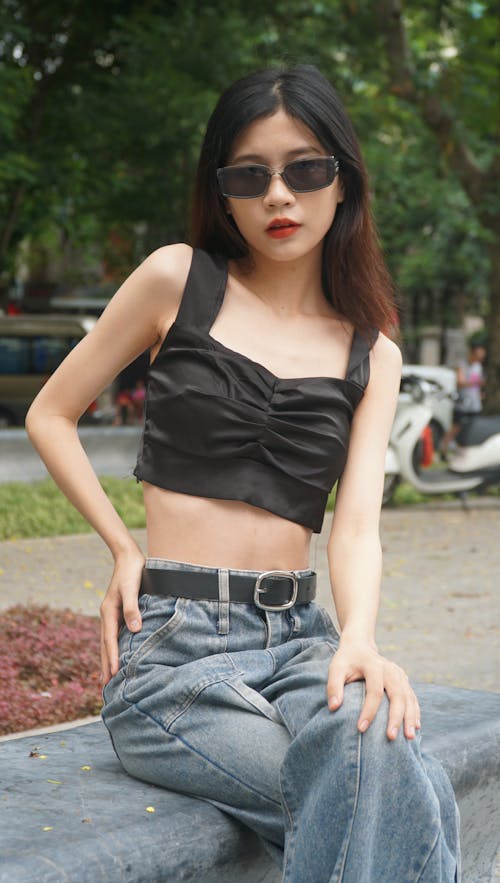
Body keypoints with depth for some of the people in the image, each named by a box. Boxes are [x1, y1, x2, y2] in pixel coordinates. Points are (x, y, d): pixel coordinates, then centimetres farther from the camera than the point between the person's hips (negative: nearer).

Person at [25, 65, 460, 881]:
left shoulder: (372, 355, 12)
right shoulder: (178, 279, 4)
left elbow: (356, 527, -1)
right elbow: (51, 416, 11)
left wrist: (360, 642, -22)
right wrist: (124, 549, -1)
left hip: (298, 637, 3)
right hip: (172, 645, -3)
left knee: (377, 736, -34)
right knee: (412, 805, -28)